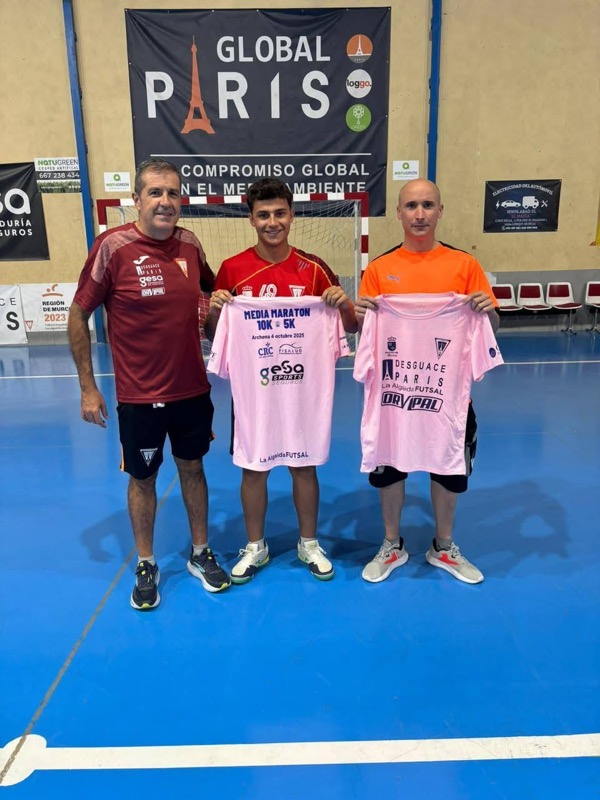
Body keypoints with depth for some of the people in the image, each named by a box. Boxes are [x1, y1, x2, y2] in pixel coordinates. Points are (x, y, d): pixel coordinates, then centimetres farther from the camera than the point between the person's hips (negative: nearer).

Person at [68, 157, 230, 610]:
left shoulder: (190, 244, -1)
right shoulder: (112, 246, -13)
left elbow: (211, 289, 21)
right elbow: (78, 316, -6)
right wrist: (88, 388, -6)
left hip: (192, 388, 4)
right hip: (138, 395, -3)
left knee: (192, 468, 16)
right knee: (143, 478, 12)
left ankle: (201, 554, 36)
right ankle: (146, 566, 33)